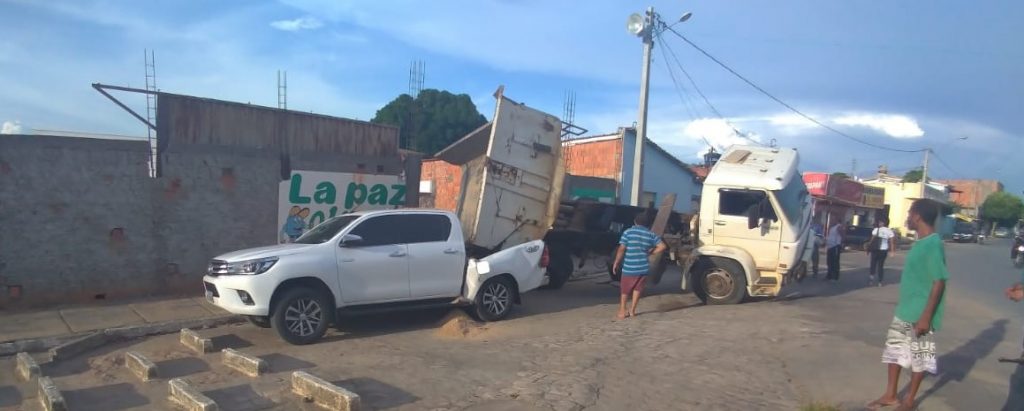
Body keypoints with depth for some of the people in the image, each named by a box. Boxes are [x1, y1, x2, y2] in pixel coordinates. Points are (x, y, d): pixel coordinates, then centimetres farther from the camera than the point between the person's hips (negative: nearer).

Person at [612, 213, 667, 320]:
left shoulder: (628, 232, -6)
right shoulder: (651, 234, 4)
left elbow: (621, 249, -9)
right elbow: (662, 246, 2)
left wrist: (616, 263, 0)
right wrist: (650, 252, 10)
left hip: (629, 267, -2)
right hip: (643, 267, 2)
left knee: (624, 289, 12)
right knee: (637, 289, 17)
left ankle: (622, 311, 10)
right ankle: (632, 310, 18)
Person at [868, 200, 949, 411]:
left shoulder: (933, 245, -20)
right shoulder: (920, 243, 8)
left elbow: (939, 282, -22)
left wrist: (926, 316, -22)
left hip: (919, 315, -9)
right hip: (904, 311, 9)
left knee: (918, 356, 8)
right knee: (894, 350, 14)